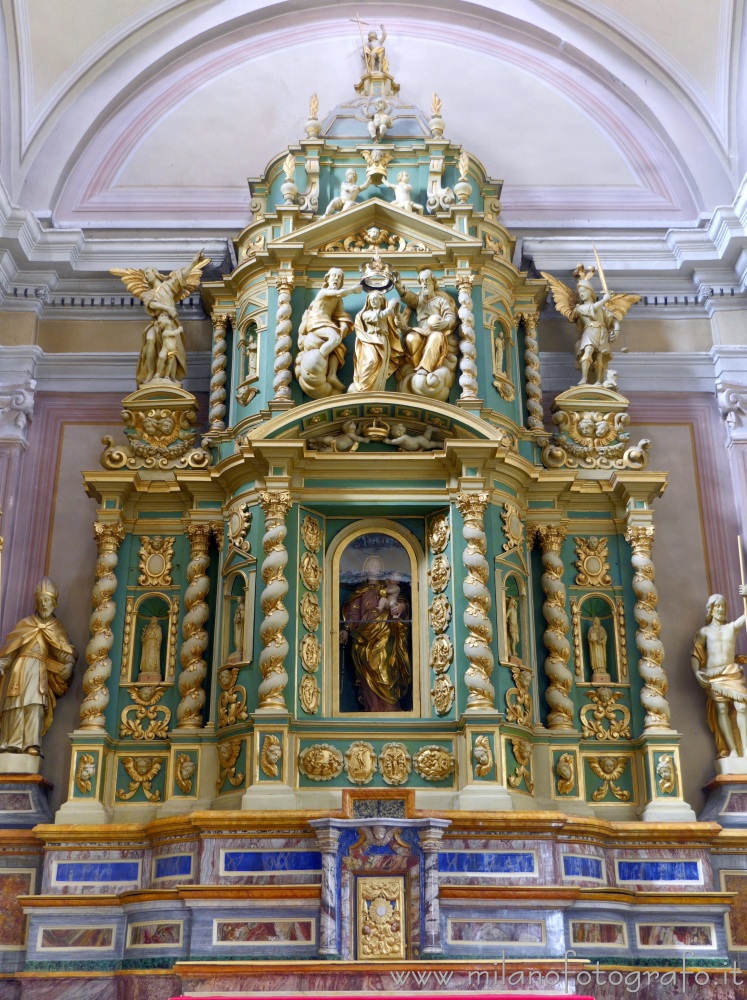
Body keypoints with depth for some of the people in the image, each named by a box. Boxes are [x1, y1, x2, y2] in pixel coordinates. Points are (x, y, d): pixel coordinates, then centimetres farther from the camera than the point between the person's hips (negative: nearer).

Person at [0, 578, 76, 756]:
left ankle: (31, 744, -24)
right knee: (16, 704, -7)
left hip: (39, 670, -2)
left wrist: (69, 663, -21)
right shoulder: (25, 623, 17)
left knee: (35, 704, -17)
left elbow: (64, 649, 1)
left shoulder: (57, 627, 13)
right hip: (20, 667, 2)